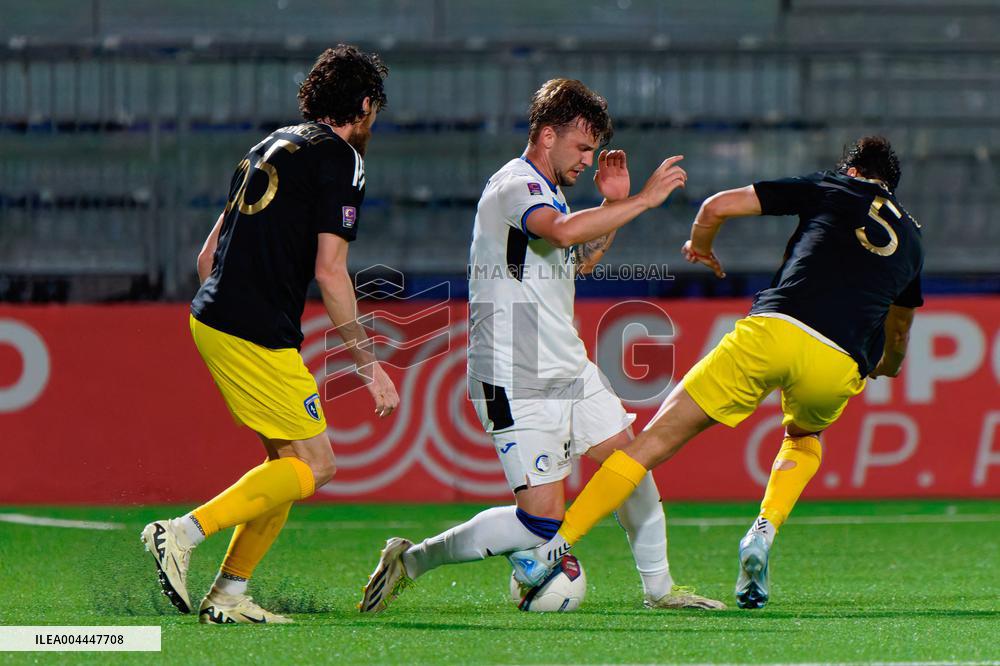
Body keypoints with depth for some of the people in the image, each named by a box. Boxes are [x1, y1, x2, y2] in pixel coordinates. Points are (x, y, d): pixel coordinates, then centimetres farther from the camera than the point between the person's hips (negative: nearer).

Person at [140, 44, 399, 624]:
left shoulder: (276, 145, 20)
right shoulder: (341, 159, -6)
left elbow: (208, 255, 22)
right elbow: (329, 270, -14)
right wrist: (370, 363, -10)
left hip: (212, 316, 9)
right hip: (257, 335, -9)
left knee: (289, 461, 14)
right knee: (314, 466, -4)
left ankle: (229, 596, 11)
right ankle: (184, 533, -14)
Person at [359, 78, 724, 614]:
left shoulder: (546, 191, 17)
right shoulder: (514, 185, -15)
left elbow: (582, 259, 33)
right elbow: (563, 231, -36)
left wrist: (613, 203, 16)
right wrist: (644, 199, -31)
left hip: (569, 369, 10)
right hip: (517, 384, -10)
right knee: (542, 520, -13)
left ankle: (658, 587, 21)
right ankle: (412, 560, -1)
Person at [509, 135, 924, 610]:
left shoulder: (831, 189, 20)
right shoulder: (911, 237, 28)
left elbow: (718, 206, 15)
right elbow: (898, 334, 44)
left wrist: (700, 247, 36)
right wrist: (884, 369, 66)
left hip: (773, 331, -2)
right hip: (840, 367, 2)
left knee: (656, 440, 4)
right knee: (804, 438, 36)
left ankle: (556, 549, -1)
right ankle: (764, 531, 8)